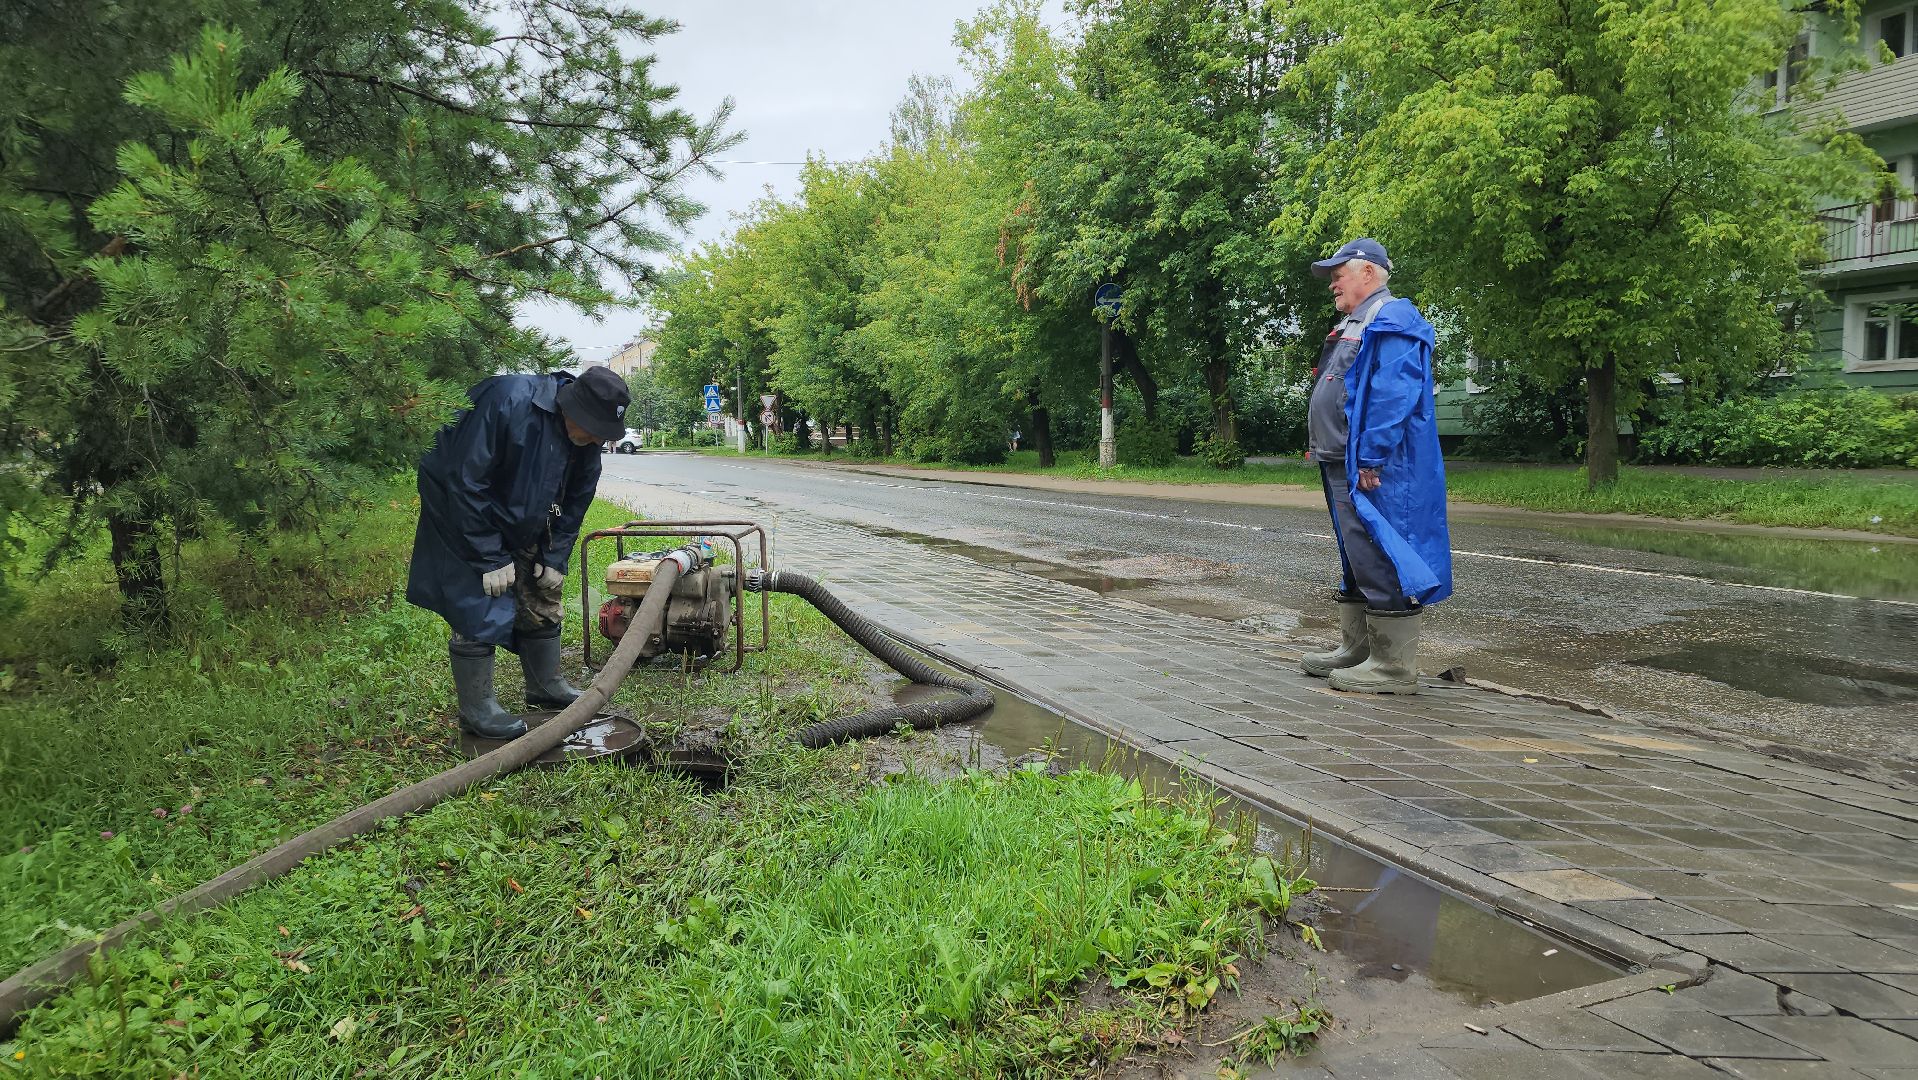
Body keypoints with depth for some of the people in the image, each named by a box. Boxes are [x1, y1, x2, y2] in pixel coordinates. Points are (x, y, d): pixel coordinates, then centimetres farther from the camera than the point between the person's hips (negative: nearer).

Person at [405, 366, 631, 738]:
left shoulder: (586, 441, -13)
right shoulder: (507, 403, -35)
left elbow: (574, 503, 1)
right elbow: (466, 482, -31)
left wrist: (554, 560, -4)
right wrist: (491, 559, -28)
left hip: (523, 523, 7)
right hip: (462, 513, -7)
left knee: (541, 600, 12)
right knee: (479, 610, -10)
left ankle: (546, 687, 28)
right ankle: (476, 710, 0)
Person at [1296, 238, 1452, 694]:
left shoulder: (1390, 321, -12)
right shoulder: (1354, 325, 21)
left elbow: (1394, 396, -23)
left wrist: (1370, 460, -26)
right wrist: (1325, 452, 20)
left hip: (1370, 470, -11)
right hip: (1343, 467, 11)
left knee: (1380, 563, -9)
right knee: (1357, 561, 16)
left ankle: (1393, 667, -4)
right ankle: (1356, 649, 26)